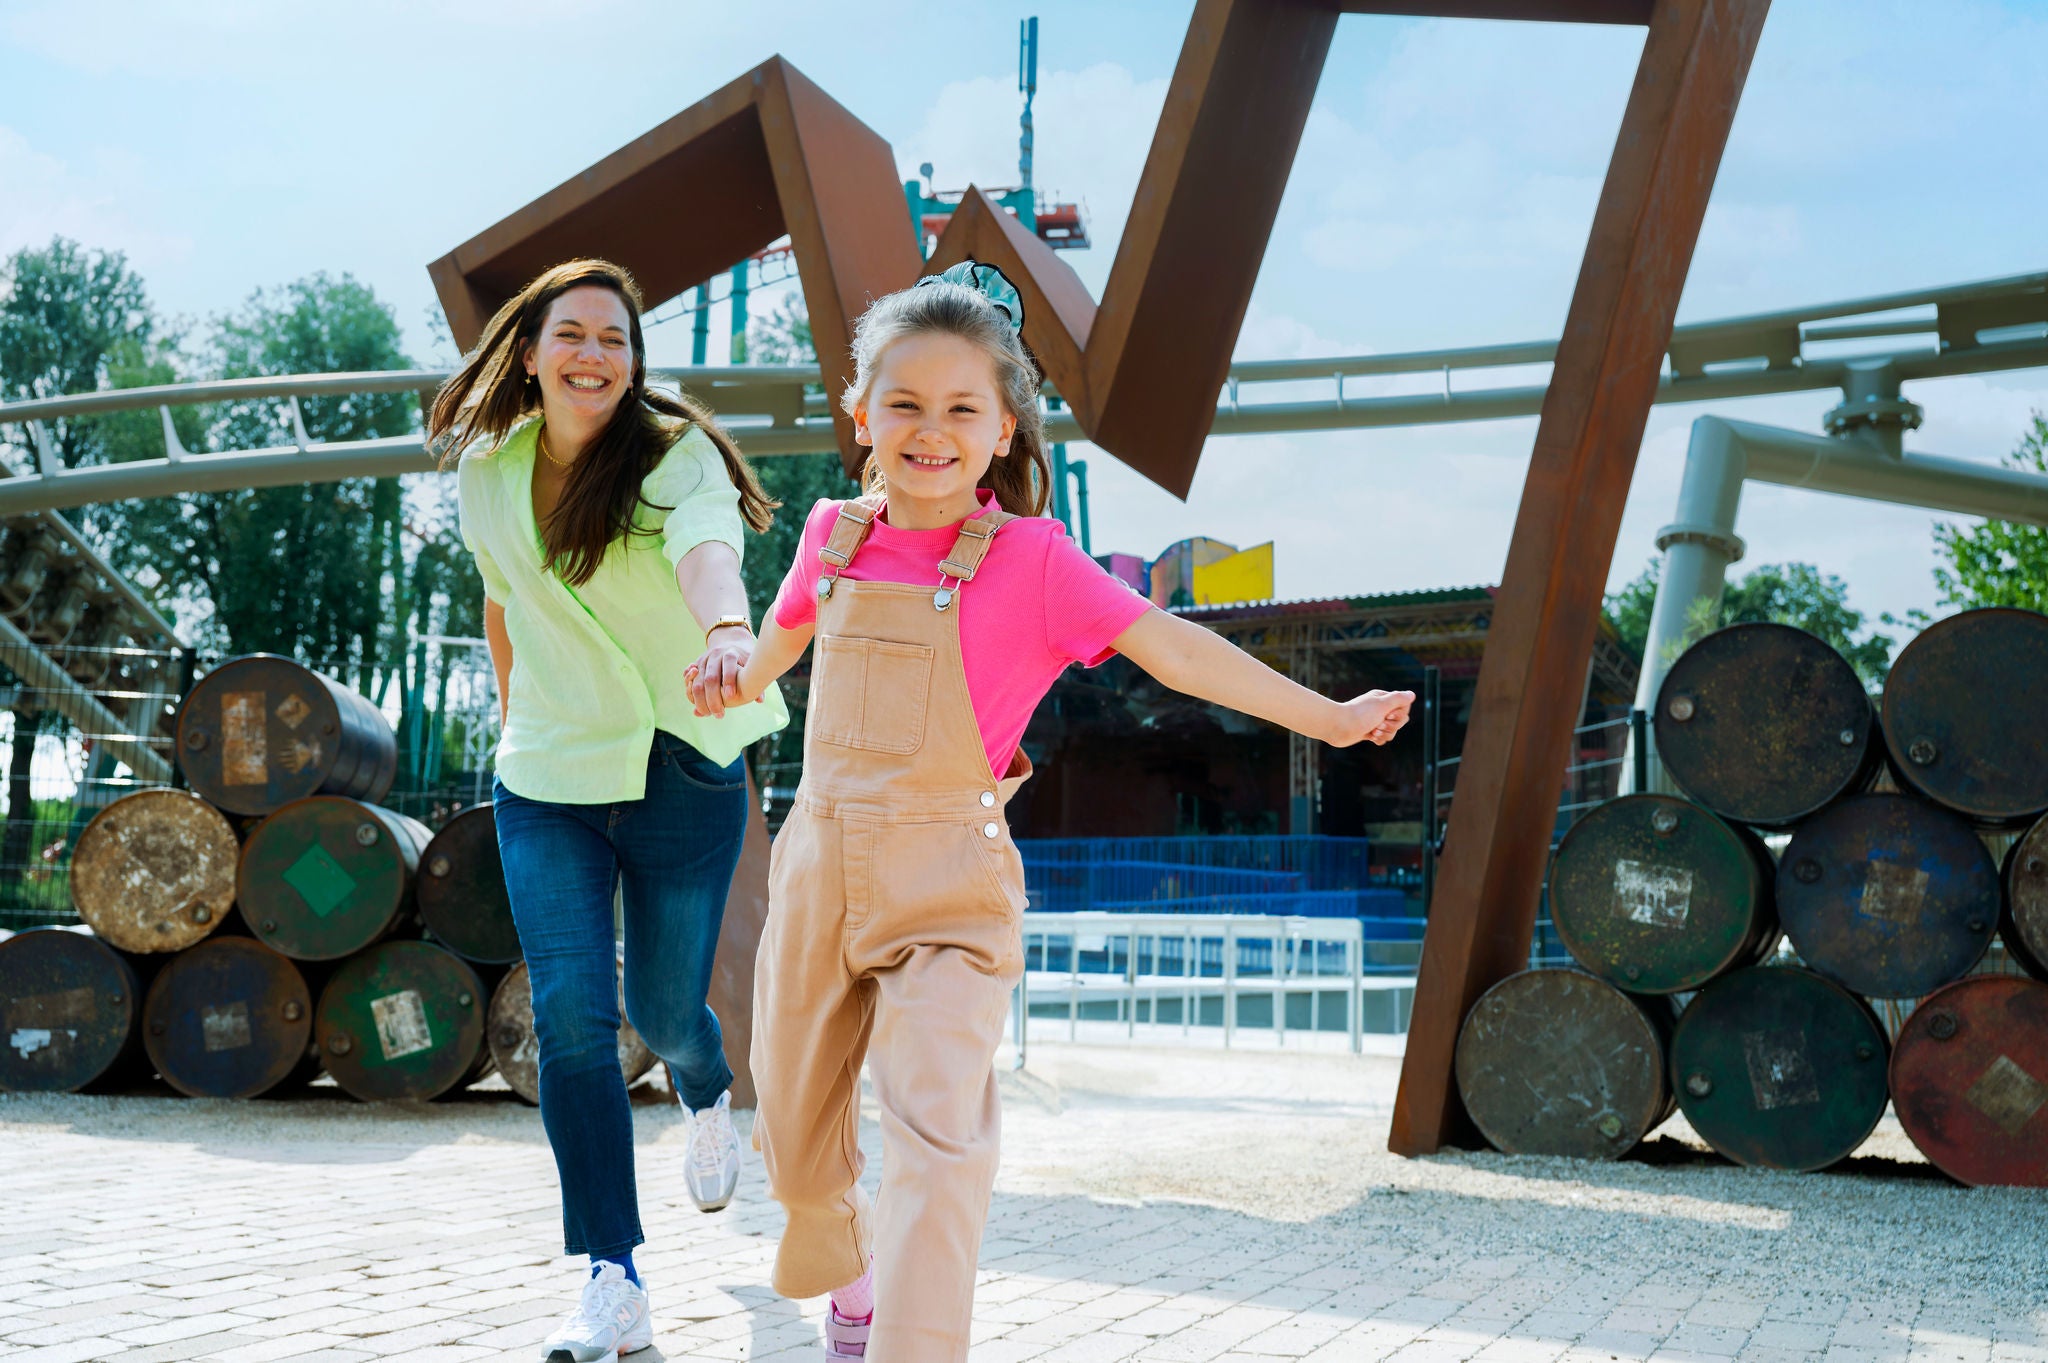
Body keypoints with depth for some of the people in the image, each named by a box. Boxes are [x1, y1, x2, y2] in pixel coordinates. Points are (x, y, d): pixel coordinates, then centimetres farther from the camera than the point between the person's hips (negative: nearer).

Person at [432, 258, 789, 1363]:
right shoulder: (489, 473, 0)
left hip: (682, 772, -2)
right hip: (547, 779, 3)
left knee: (662, 1011, 8)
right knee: (569, 1014, -11)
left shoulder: (676, 454, -14)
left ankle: (708, 1093, 47)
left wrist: (728, 627, -59)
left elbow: (706, 546, -38)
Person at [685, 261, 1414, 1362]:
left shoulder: (1030, 559, -10)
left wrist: (1326, 718, -17)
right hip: (820, 862, 5)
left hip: (948, 884, -4)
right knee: (795, 1129, 16)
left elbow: (1171, 647, -13)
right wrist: (736, 683, 43)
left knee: (936, 1137, -16)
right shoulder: (834, 537, 3)